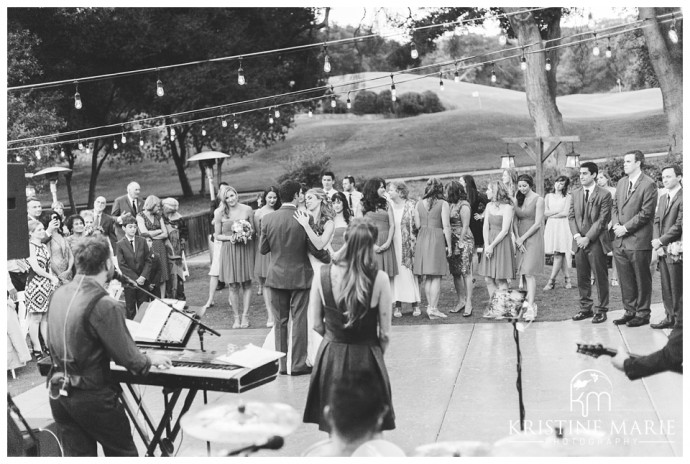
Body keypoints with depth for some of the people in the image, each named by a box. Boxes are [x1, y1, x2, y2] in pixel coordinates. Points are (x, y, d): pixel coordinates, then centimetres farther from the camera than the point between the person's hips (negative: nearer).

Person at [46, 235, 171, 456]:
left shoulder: (60, 294, 0)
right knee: (124, 454, 13)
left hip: (58, 394, 7)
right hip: (92, 396, -7)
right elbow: (129, 358, -18)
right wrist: (150, 359, 3)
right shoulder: (105, 305, -22)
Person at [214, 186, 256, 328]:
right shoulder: (220, 213, 1)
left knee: (246, 284, 1)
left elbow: (253, 230, 11)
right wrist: (230, 238, -11)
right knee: (233, 286, 1)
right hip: (229, 251, 0)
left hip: (246, 249, 0)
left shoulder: (247, 209, 3)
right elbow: (217, 235, 5)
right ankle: (236, 317, 10)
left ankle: (245, 316, 8)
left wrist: (248, 234, -10)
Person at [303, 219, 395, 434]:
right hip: (366, 356, -2)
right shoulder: (379, 278, -16)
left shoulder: (322, 275, -10)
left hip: (330, 356, 2)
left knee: (333, 431, 19)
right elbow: (385, 333, -9)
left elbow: (317, 325, -1)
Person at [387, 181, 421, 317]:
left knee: (410, 273, -1)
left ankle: (415, 305, 7)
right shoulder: (388, 206, 8)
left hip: (407, 246, -3)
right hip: (393, 246, 3)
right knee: (396, 274, 1)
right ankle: (398, 305, 6)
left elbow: (417, 225, -2)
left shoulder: (411, 206, -2)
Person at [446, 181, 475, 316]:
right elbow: (447, 225, 13)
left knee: (466, 272, -7)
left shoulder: (463, 205, -8)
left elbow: (465, 226, -12)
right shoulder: (450, 205, 14)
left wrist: (461, 243, -15)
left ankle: (468, 303, -5)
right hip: (452, 242, 8)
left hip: (464, 241, -8)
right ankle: (460, 301, 16)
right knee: (455, 272, 8)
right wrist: (449, 244, 7)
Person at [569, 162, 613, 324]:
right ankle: (585, 308, 19)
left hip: (596, 242, -5)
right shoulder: (575, 193, 11)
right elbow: (571, 216, 9)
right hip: (579, 242, 5)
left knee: (600, 277, 2)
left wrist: (587, 238, -14)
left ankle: (601, 310, 11)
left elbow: (602, 219, -10)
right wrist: (576, 235, -5)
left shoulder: (604, 194, -5)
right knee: (582, 277, 9)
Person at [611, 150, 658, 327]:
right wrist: (616, 224, -1)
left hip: (638, 241, -7)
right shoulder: (621, 182, 14)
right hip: (620, 240, 7)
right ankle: (630, 311, 23)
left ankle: (642, 314, 14)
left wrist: (625, 228, -14)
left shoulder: (648, 184, -9)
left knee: (642, 279, 4)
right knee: (625, 279, 12)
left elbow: (646, 213, -14)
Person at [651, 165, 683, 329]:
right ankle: (670, 318, 21)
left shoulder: (682, 198, -12)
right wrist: (657, 244, -1)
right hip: (662, 250, 8)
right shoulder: (663, 198, 16)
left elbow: (679, 225, -17)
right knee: (666, 288, 12)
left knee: (677, 289, -2)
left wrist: (660, 241, -13)